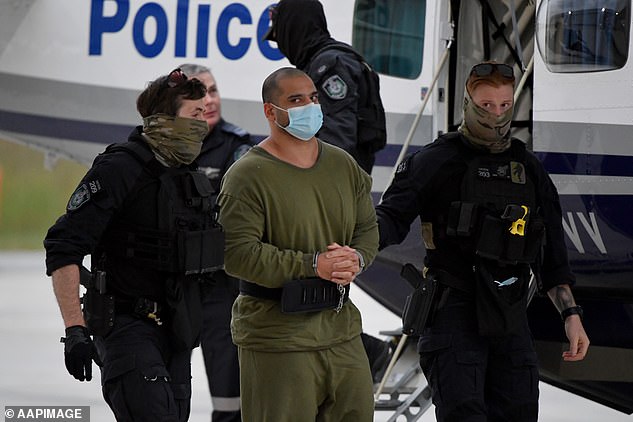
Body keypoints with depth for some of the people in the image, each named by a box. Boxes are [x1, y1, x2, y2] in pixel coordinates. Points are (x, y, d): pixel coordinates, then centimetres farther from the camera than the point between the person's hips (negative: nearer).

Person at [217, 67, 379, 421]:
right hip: (276, 335, -7)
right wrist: (313, 265, -19)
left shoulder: (343, 165, 13)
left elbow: (368, 229, 20)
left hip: (341, 328, 7)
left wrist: (356, 258, -5)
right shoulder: (247, 176, -9)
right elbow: (238, 253, -18)